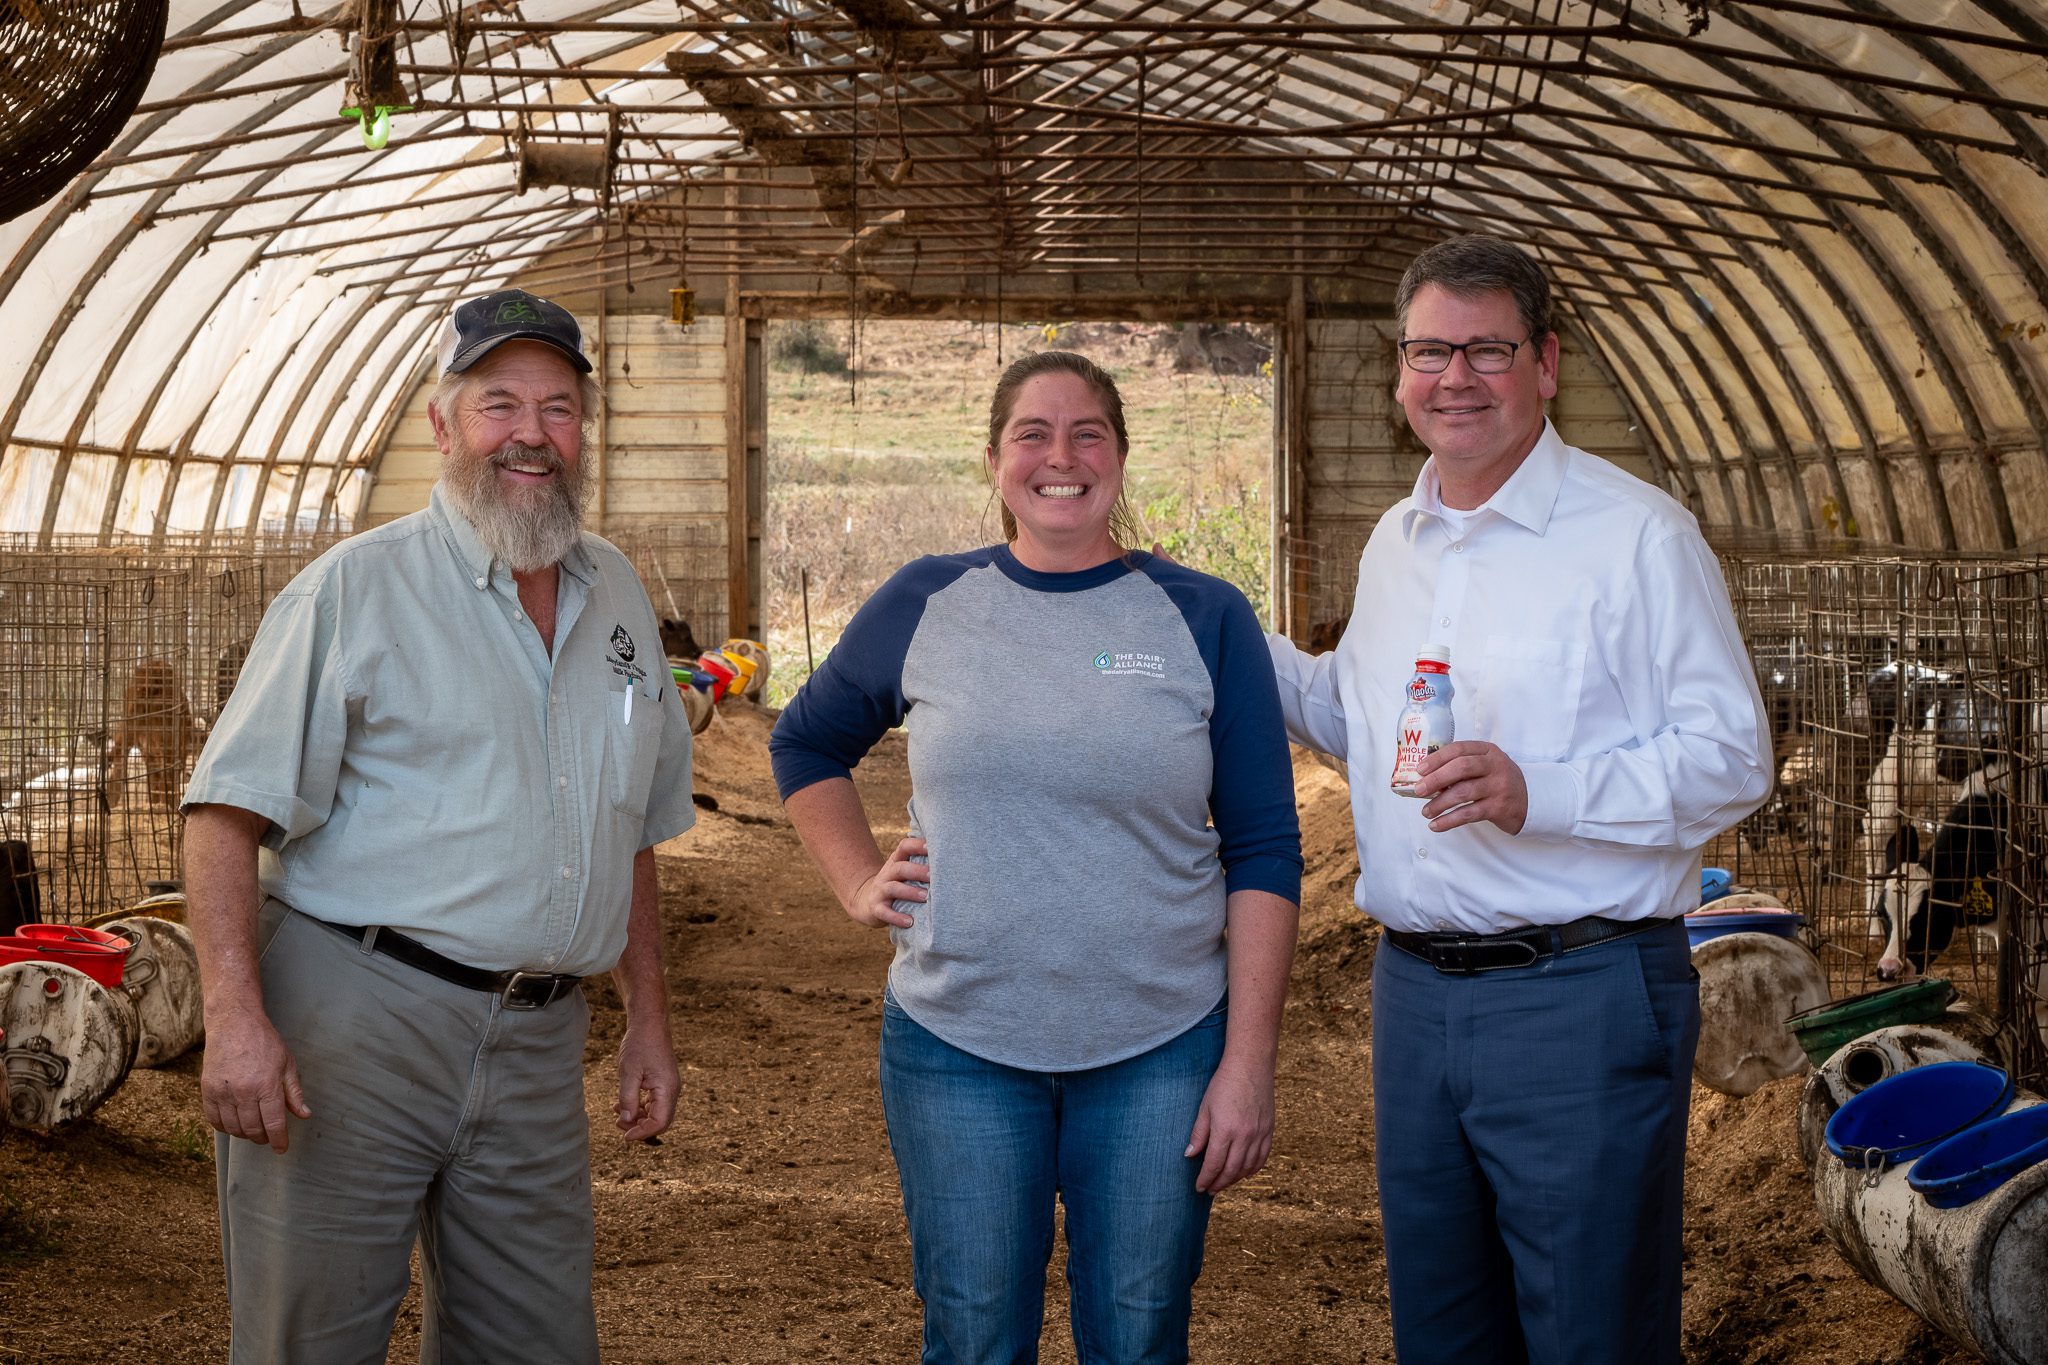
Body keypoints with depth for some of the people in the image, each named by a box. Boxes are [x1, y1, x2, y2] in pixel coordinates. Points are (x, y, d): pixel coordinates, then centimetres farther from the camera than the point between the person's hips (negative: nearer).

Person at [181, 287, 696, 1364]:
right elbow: (229, 810, -9)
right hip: (348, 1024, -5)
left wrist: (649, 1022, 19)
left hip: (534, 1050, 5)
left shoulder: (616, 597, 14)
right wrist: (236, 1016, -20)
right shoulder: (356, 588, -4)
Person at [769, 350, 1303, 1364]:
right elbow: (805, 743, 19)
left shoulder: (1203, 619, -1)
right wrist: (857, 883, 4)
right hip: (957, 1046, 1)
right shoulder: (925, 605, 2)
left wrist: (1249, 1063, -6)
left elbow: (1265, 852, -1)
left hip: (1160, 1052, 0)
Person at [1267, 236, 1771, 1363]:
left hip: (1585, 1000, -6)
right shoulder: (1394, 543, 13)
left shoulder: (1638, 534, -9)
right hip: (1411, 987, 7)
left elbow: (1732, 756, -12)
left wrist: (1539, 792, -25)